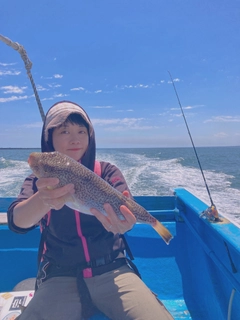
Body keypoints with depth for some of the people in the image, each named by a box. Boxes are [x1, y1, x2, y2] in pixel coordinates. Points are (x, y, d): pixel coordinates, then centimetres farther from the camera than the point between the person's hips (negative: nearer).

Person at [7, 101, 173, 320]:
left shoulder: (107, 172, -2)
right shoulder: (39, 180, -2)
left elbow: (126, 209, -17)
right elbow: (17, 221, -20)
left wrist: (123, 221, -41)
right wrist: (43, 200, -42)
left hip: (112, 271, 1)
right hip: (59, 278, 0)